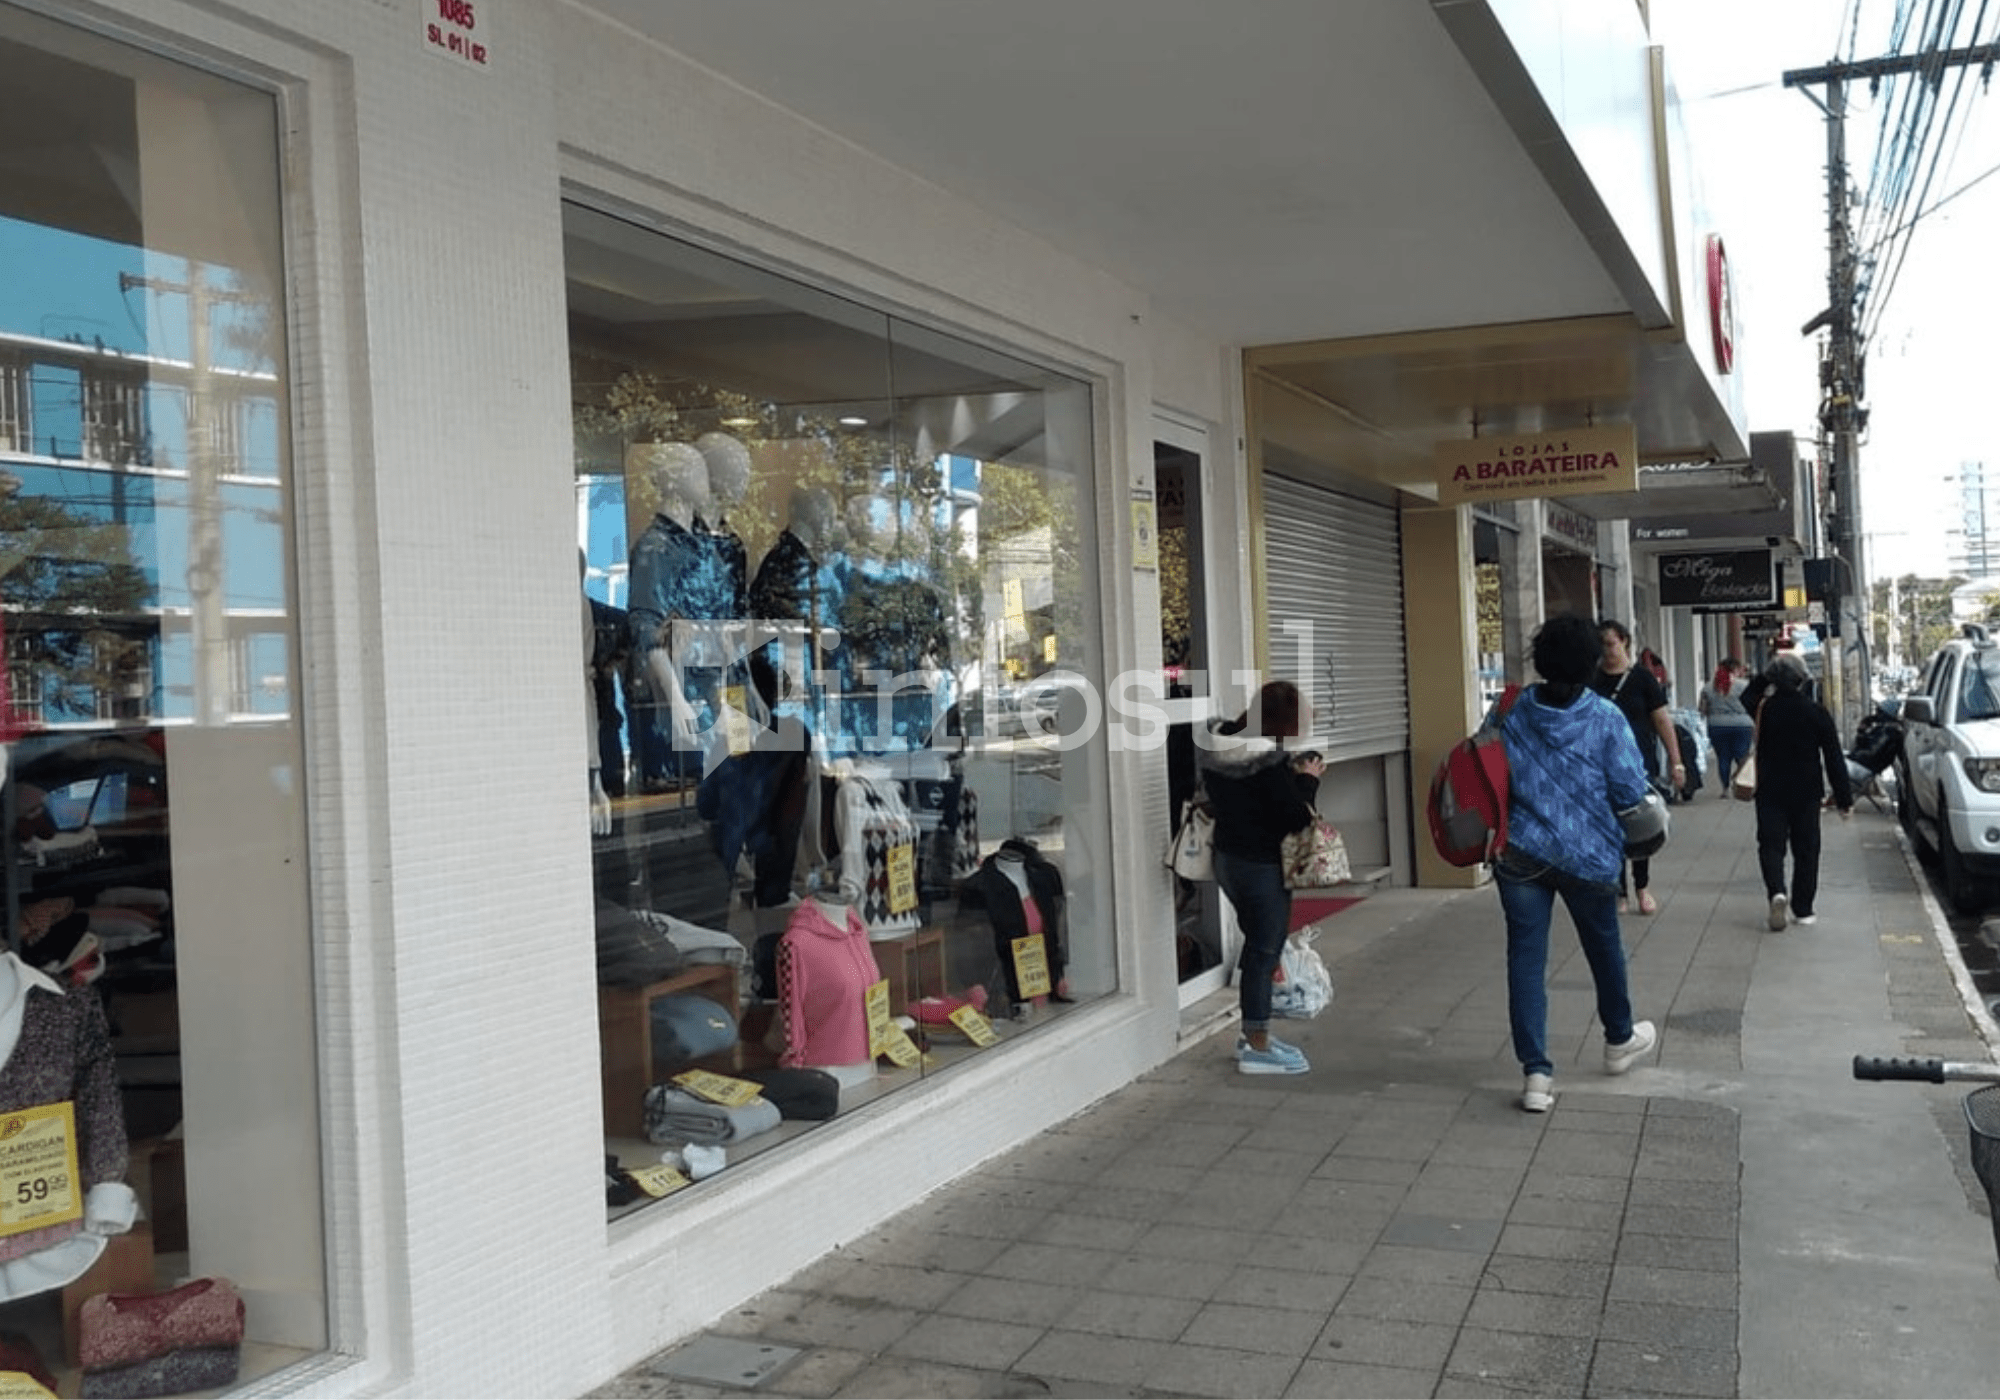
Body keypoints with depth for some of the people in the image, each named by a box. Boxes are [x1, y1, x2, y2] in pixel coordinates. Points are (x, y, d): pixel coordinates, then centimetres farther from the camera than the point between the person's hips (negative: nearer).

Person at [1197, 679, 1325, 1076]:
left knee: (1256, 943, 20)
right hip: (1261, 867, -9)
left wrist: (1291, 773, 8)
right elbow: (1296, 818, -20)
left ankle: (1253, 1033, 30)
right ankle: (1257, 1047, 10)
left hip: (1227, 859, 9)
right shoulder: (1266, 760, -25)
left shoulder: (1216, 744, 1)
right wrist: (1307, 779, -4)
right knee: (1265, 951, 2)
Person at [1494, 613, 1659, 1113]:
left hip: (1521, 851, 1)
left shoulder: (1510, 713, -5)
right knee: (1604, 946, 21)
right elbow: (1630, 791, -10)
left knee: (1526, 957, 3)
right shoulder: (1605, 717, -12)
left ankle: (1536, 1074, -1)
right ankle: (1620, 1040, 44)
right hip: (1588, 854, 0)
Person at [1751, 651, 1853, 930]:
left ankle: (1776, 892, -23)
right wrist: (1844, 797, 0)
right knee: (1806, 849, 11)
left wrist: (1765, 685, 14)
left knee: (1771, 844, 3)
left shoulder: (1764, 709, -7)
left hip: (1771, 792, 0)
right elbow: (1834, 758, -4)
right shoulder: (1816, 712, -6)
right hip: (1806, 792, 0)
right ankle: (1803, 908, 14)